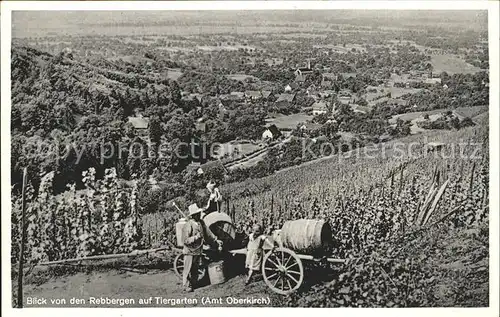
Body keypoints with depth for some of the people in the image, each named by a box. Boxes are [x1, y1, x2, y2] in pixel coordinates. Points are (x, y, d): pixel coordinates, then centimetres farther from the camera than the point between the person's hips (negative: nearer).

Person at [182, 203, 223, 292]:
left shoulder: (201, 223, 1)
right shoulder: (188, 225, -20)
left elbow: (208, 233, 13)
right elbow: (185, 240, -21)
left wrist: (216, 240, 13)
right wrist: (196, 237, -28)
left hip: (198, 250, 7)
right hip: (190, 251, -7)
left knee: (195, 269, 16)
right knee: (188, 269, 3)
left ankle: (194, 283, 29)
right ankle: (187, 285, 15)